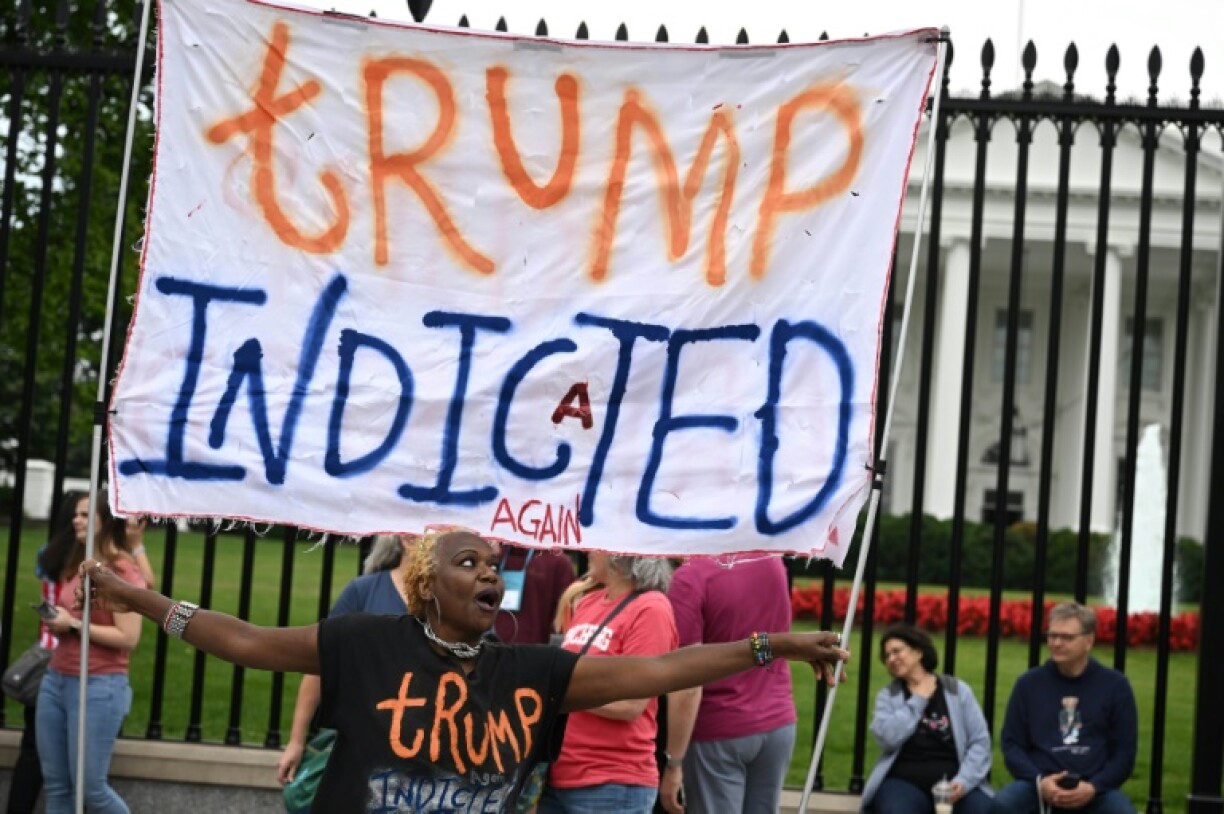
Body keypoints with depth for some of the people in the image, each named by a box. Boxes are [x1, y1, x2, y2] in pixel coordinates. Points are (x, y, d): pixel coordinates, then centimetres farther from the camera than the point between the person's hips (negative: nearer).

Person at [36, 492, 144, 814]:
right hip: (55, 680, 8)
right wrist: (56, 621, 5)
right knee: (56, 785, 5)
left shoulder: (124, 571, -10)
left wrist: (73, 624, -15)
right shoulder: (76, 567, 15)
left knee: (90, 786, -4)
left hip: (99, 687, -8)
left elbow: (128, 638, -16)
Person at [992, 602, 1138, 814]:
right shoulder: (1028, 683, 9)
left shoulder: (1115, 685, 7)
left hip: (1093, 790, 0)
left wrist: (1093, 787, -12)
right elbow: (1012, 744, 8)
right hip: (1039, 785, 0)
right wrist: (1039, 781, -11)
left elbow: (1124, 751, 5)